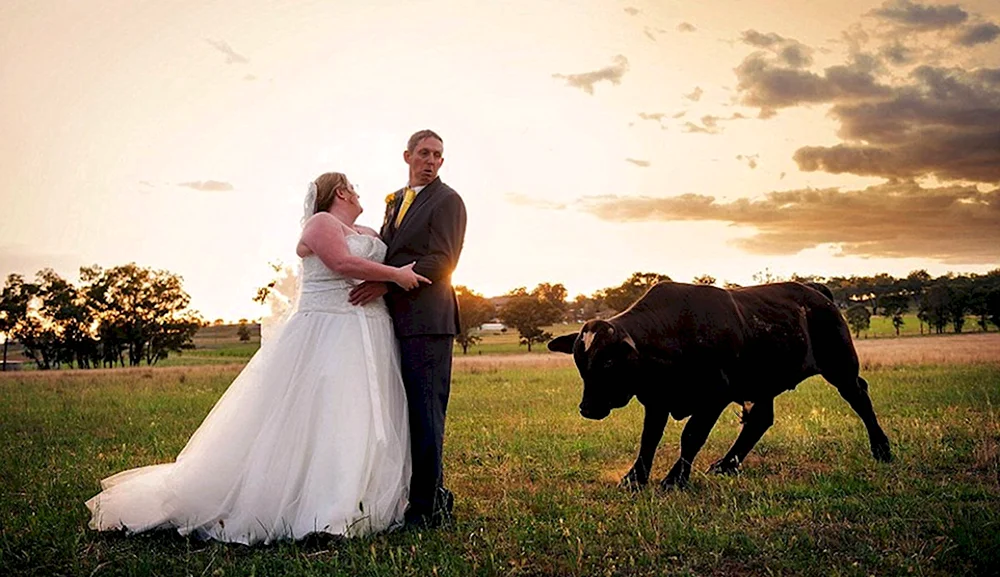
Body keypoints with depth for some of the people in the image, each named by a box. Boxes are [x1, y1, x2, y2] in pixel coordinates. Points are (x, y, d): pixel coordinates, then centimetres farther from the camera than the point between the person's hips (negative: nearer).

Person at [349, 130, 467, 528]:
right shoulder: (394, 200, 22)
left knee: (425, 414, -6)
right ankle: (433, 495, 21)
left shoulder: (447, 201, -2)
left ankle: (428, 507, 1)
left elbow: (441, 262, -13)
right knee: (407, 413, 11)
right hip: (397, 319, 8)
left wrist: (386, 284, -18)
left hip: (427, 319, -8)